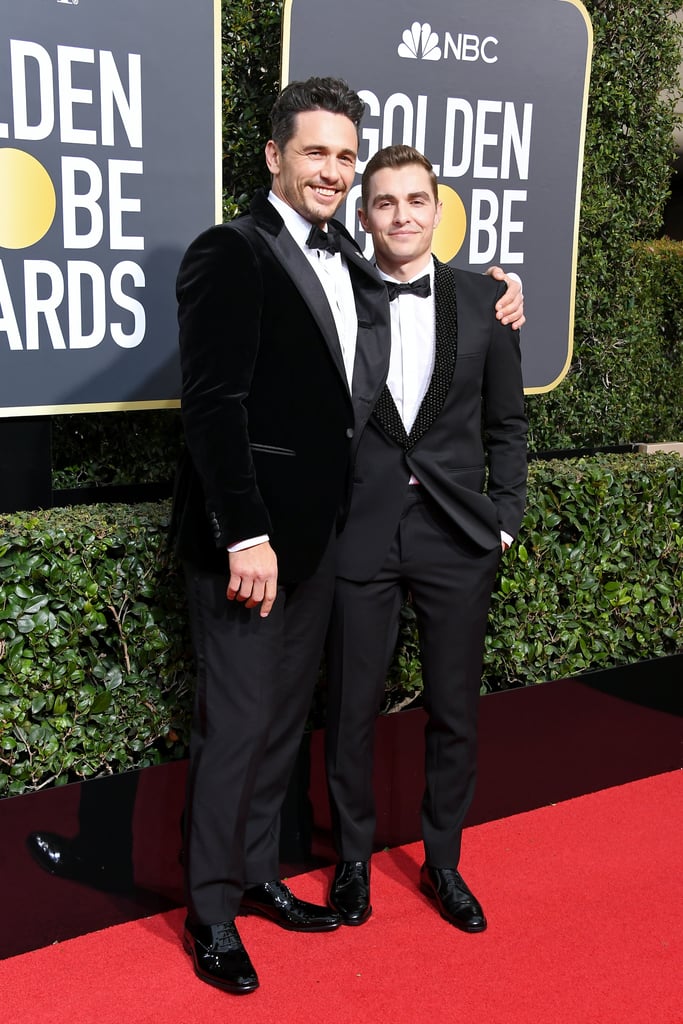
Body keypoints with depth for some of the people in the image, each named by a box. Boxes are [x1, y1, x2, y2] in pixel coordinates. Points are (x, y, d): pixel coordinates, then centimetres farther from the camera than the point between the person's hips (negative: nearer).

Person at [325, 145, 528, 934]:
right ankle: (353, 857, 31)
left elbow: (506, 424, 7)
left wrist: (503, 518, 2)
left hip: (458, 538, 2)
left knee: (454, 711, 11)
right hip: (358, 534, -1)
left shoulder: (483, 299, 2)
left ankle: (443, 861, 31)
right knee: (350, 709, 9)